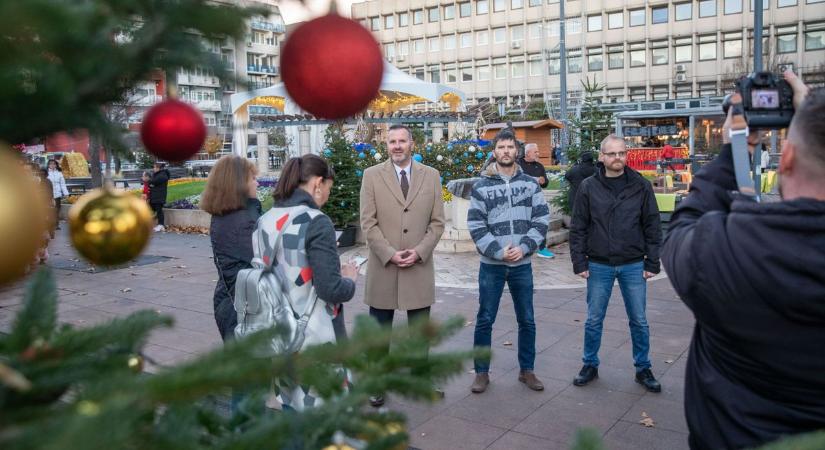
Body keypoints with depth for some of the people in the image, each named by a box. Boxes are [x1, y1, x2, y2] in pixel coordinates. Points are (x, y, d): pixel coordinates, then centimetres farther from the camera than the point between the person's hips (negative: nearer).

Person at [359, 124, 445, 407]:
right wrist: (390, 254, -14)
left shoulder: (431, 176, 4)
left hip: (420, 266, 1)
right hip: (383, 266, -1)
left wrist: (419, 252, -10)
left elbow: (437, 222, 3)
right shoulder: (372, 175, 0)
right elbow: (368, 222, -5)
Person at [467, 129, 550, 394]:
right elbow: (476, 226, -5)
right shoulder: (481, 187, -1)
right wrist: (498, 251, -15)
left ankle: (527, 370, 27)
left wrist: (523, 247, -12)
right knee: (485, 320, 5)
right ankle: (482, 372, 20)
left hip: (522, 264, 2)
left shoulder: (530, 183, 5)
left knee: (527, 321, 11)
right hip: (491, 265, -1)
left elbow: (542, 220, 0)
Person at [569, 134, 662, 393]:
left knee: (639, 321, 10)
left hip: (633, 265, 0)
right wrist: (579, 262, -4)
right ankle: (590, 365, 27)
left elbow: (652, 227, 2)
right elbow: (578, 228, 0)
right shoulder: (588, 187, -2)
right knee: (593, 320, 10)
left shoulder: (641, 186, -1)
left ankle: (643, 369, 26)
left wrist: (652, 262, -2)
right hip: (599, 266, 0)